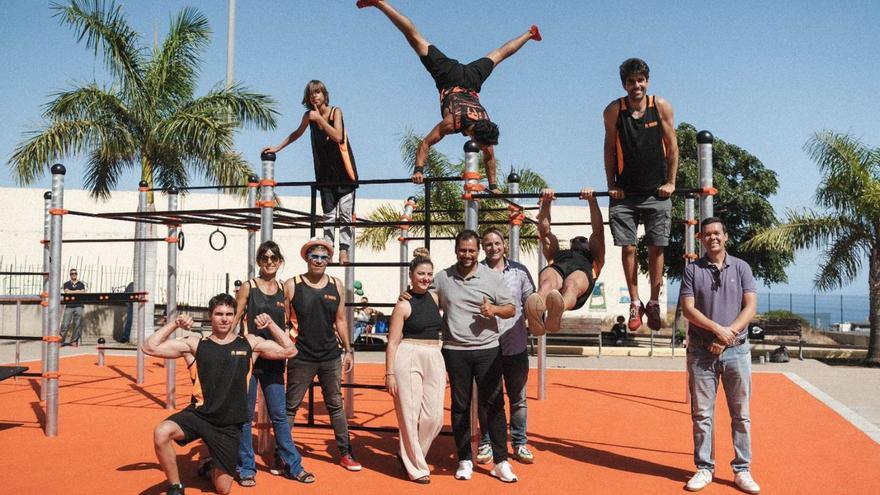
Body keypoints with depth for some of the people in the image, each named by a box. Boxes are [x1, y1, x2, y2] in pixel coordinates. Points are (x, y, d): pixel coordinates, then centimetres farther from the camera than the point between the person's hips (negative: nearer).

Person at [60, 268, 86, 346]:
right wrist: (77, 291, -3)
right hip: (69, 306, -1)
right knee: (65, 324, -6)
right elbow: (67, 292, -4)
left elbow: (82, 293, 1)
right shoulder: (66, 284, 13)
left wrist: (71, 292, -5)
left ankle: (74, 341, 6)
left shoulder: (81, 284, 14)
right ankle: (61, 341, -3)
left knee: (77, 324, -1)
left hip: (78, 306, 1)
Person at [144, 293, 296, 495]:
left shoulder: (250, 343, 4)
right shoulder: (195, 344, 1)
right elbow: (150, 348, -3)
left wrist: (270, 324, -5)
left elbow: (290, 351, 3)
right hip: (198, 415, -1)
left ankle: (210, 469, 45)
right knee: (161, 433, -32)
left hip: (229, 426, 1)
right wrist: (174, 324, -10)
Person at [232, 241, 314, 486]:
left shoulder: (284, 289, 6)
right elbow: (233, 320, -3)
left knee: (279, 415, 7)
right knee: (245, 414, 5)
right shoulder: (248, 287, -2)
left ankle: (292, 464, 16)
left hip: (273, 359, 3)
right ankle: (246, 468, 16)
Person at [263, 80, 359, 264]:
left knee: (345, 211, -8)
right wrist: (277, 148, 23)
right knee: (328, 213, 4)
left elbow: (338, 136, -23)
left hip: (343, 170, -4)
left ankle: (344, 250, -7)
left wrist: (319, 118, -23)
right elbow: (297, 133, 23)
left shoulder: (335, 111, -9)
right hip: (325, 172, 4)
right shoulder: (309, 115, 4)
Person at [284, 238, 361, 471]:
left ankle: (345, 453, 19)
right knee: (290, 406, 5)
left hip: (331, 356, 3)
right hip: (301, 357, -3)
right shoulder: (292, 285, -4)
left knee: (336, 405, 11)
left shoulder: (336, 285, 5)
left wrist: (348, 349, 10)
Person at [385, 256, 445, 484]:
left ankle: (409, 454, 26)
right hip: (409, 359, -6)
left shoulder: (435, 298, 11)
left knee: (434, 417, 4)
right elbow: (393, 342, -6)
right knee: (410, 415, 0)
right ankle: (416, 467, 14)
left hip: (435, 359, 6)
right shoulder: (403, 305, -5)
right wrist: (389, 373, -11)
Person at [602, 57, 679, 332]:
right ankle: (635, 303, 12)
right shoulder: (613, 110, -3)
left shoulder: (661, 106, -3)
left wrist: (670, 182, -2)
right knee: (628, 248, 0)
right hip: (625, 193, 0)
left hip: (657, 192, 0)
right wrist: (611, 185, -2)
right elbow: (609, 149, 2)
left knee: (656, 248, 4)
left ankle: (654, 303, 16)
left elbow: (672, 146, 2)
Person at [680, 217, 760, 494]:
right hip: (701, 351, 0)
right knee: (702, 414, 4)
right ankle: (704, 468, 14)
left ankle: (741, 470, 14)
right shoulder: (693, 270, 4)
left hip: (737, 350, 0)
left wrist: (727, 335, -14)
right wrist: (717, 329, -17)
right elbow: (688, 309, -4)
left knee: (740, 414, 5)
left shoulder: (741, 268, 6)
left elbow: (750, 308, -2)